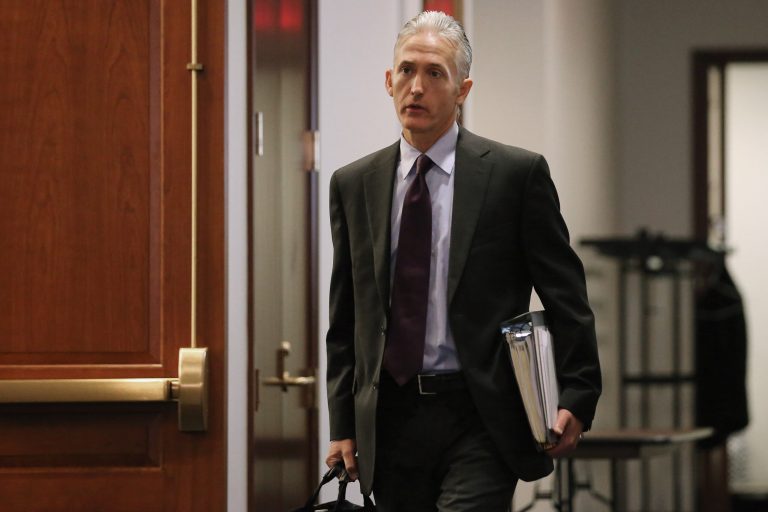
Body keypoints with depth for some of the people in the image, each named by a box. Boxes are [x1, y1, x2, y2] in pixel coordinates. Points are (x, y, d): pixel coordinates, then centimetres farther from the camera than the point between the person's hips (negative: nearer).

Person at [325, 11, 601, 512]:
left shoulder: (516, 173, 0)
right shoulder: (353, 185, 11)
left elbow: (565, 297, 1)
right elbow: (346, 319, 14)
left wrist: (576, 399, -7)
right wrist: (343, 423, 8)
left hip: (480, 419, -4)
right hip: (390, 420, 4)